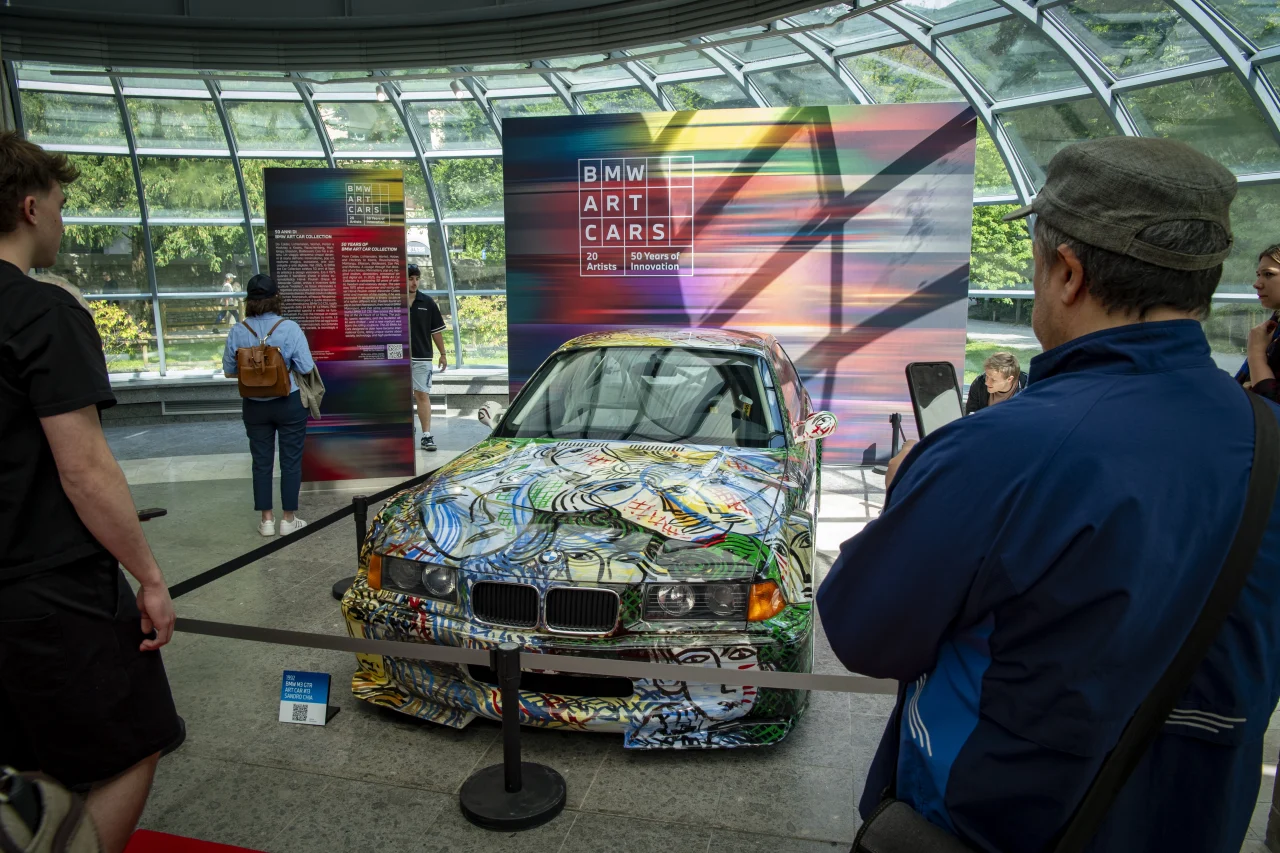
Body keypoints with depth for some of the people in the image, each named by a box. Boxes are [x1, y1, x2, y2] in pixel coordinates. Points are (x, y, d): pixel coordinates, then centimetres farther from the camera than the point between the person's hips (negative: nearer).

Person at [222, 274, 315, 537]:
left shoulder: (237, 332, -5)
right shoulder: (290, 328, -14)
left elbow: (228, 371, 2)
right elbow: (306, 368, -14)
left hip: (255, 406, 3)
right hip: (289, 403, -3)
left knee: (262, 462, 12)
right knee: (291, 461, 7)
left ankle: (266, 519, 20)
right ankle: (289, 519, 14)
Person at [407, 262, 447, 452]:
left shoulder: (428, 303, 3)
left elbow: (436, 330, 8)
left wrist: (443, 354, 8)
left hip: (422, 357, 0)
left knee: (423, 395, -5)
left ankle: (426, 435, -6)